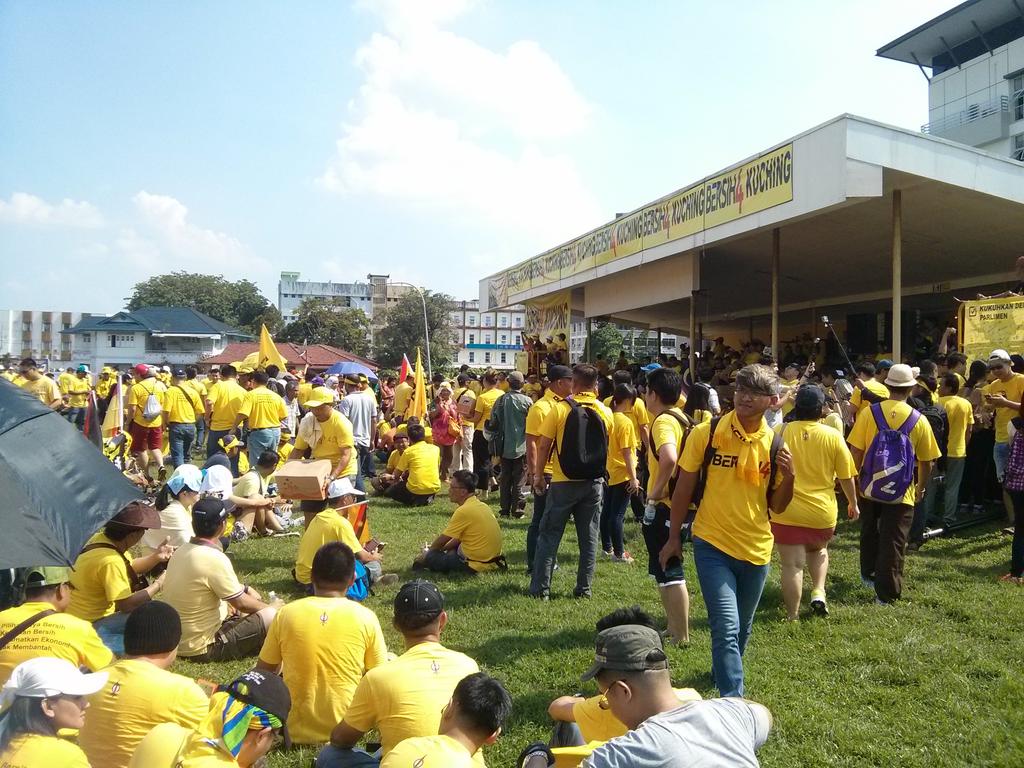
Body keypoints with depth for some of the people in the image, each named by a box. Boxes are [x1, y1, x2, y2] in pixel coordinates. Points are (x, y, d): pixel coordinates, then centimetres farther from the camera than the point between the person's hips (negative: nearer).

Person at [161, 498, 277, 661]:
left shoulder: (181, 551, 3)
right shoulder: (215, 559, -24)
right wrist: (269, 608, 2)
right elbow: (241, 603, -16)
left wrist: (244, 588, 9)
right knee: (271, 616, -13)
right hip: (202, 649, -9)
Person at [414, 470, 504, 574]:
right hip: (492, 561, 9)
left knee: (430, 556, 1)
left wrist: (430, 550, 12)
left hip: (475, 565, -8)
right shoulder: (482, 506, 10)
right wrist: (441, 548, 20)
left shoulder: (463, 511, -17)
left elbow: (442, 540, -6)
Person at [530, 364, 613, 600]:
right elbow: (606, 447, 8)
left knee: (549, 535, 7)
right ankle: (584, 588, 16)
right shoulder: (605, 412, -1)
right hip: (594, 482, 3)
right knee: (589, 538, 12)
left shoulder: (560, 409, -10)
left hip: (564, 482, -3)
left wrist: (538, 476, 2)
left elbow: (543, 446, -8)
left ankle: (541, 588, 8)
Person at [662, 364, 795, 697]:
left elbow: (777, 506, 5)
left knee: (742, 629, 20)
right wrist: (673, 538, 1)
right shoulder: (706, 433, -10)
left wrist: (788, 477, -14)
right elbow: (684, 488, -1)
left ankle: (722, 674, 46)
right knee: (726, 627, -14)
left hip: (756, 548, 4)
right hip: (712, 545, -4)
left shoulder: (775, 445, -2)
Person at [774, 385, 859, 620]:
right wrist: (853, 503, 16)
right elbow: (846, 477, 0)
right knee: (819, 549, 29)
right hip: (822, 512, 2)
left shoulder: (780, 431, -9)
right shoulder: (833, 436, -7)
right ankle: (818, 591, 13)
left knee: (792, 564, 5)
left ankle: (792, 615, 10)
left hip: (786, 512, -1)